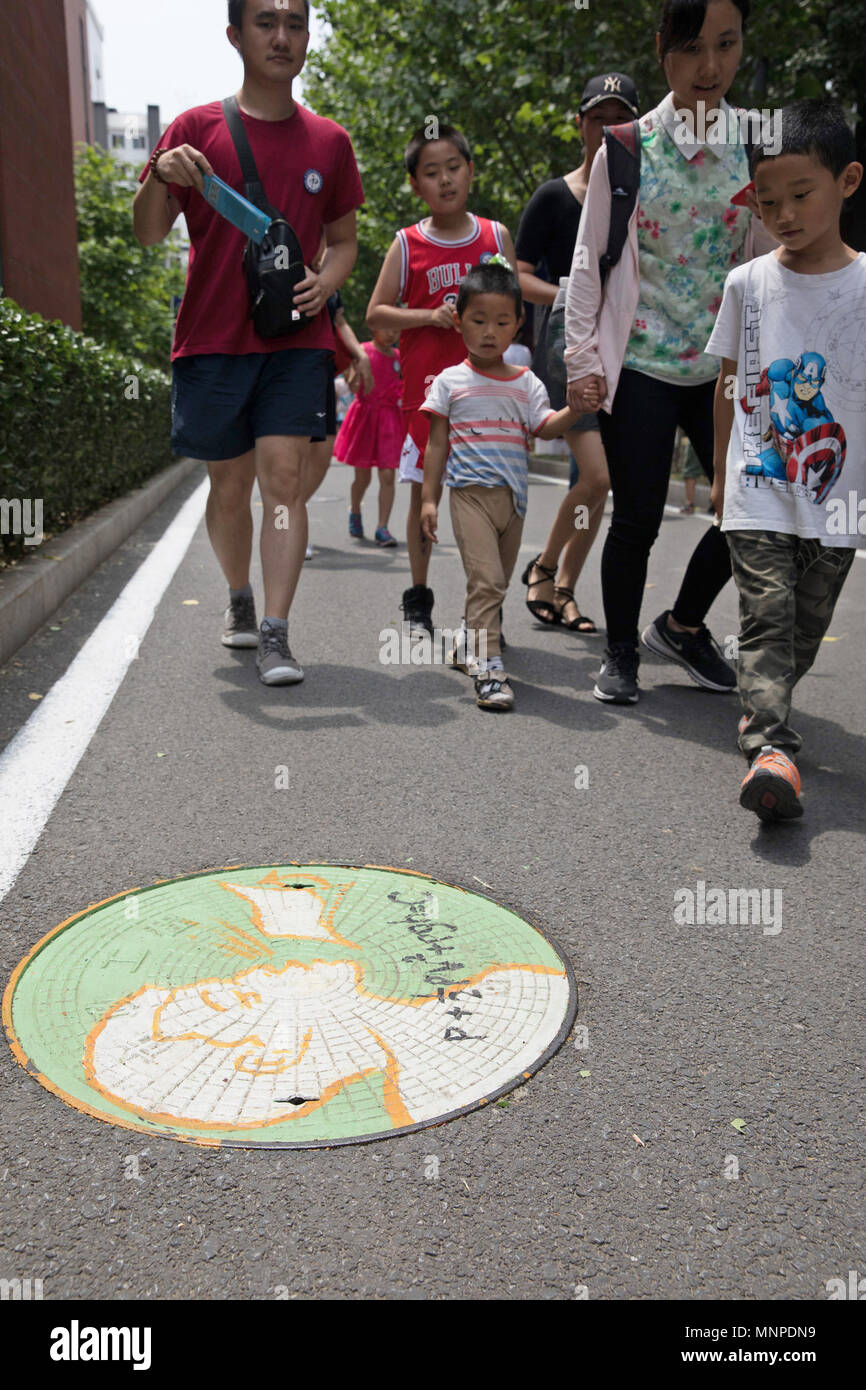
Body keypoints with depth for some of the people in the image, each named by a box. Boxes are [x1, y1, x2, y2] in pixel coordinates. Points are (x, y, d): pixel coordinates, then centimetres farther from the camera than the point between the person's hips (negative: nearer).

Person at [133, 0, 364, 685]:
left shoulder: (329, 141, 10)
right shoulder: (197, 128, 5)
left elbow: (343, 238, 18)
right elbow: (149, 233, 2)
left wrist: (325, 283, -4)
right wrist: (160, 177, -20)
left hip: (297, 339, 0)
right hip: (212, 339, 0)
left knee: (284, 477, -12)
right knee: (230, 485, 7)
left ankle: (275, 635, -11)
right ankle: (239, 598, 31)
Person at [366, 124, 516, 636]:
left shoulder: (496, 236, 8)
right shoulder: (408, 244, 3)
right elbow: (376, 313, 2)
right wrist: (431, 316, -12)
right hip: (427, 384, -1)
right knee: (424, 492, 3)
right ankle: (418, 601, 16)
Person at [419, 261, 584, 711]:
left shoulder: (526, 382, 10)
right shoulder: (450, 381, 4)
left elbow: (545, 427, -4)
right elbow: (437, 443, 4)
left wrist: (575, 407, -24)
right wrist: (429, 498, -1)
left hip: (513, 496, 4)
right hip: (470, 492, -4)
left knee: (495, 584, 13)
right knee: (486, 580, -18)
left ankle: (467, 644, 33)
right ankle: (488, 669, -19)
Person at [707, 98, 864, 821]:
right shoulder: (748, 282, 4)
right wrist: (720, 474, 14)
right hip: (758, 494, 0)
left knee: (807, 627, 10)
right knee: (767, 614, -13)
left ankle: (765, 703, 32)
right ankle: (771, 748, -20)